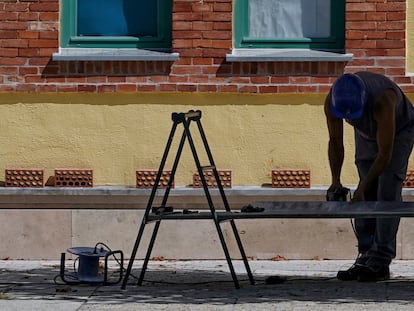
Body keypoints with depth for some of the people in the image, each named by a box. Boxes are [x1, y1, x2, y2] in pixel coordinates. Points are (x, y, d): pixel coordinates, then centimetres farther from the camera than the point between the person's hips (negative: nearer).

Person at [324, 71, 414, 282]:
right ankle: (366, 258, 0)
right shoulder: (332, 101, -29)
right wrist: (335, 180, -27)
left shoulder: (382, 101, -44)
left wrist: (361, 189, -41)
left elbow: (385, 154, -39)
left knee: (387, 192, -17)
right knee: (367, 195, -3)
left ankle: (381, 262, -20)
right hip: (366, 134, 5)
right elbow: (335, 142, -15)